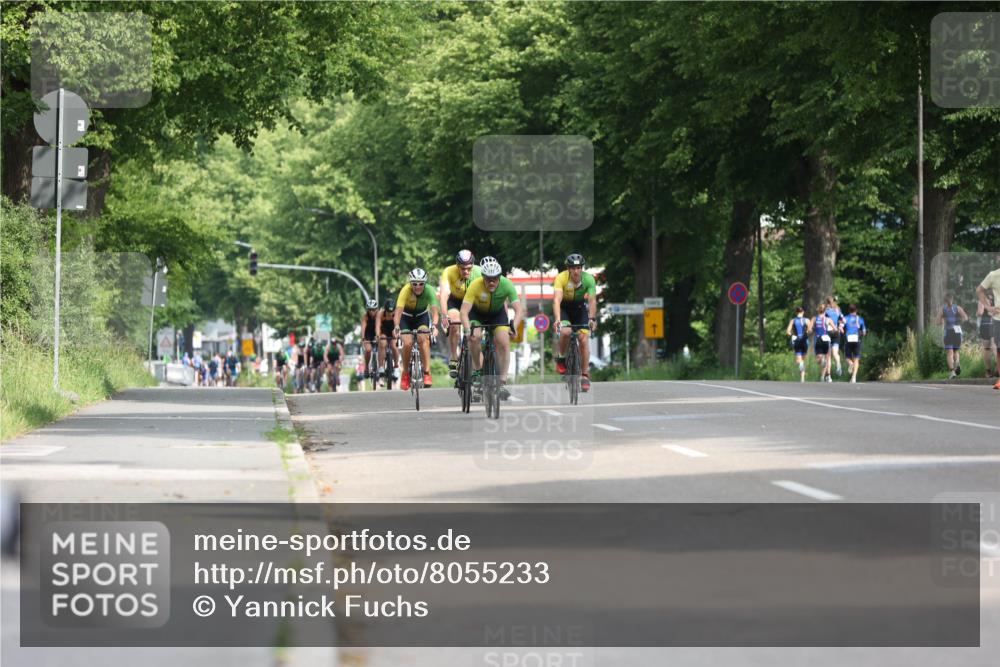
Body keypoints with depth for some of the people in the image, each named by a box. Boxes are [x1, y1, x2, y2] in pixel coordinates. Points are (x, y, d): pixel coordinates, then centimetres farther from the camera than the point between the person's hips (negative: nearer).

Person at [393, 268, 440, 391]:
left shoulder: (429, 292, -29)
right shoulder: (406, 291, -32)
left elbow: (434, 310, -39)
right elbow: (398, 310, -40)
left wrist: (434, 325, -58)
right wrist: (396, 327, -57)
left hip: (422, 316, 0)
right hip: (406, 317, 0)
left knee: (423, 339, -27)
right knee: (407, 343, -20)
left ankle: (427, 373, -22)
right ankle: (405, 374, 2)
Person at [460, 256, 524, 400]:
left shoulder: (507, 285, -31)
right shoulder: (475, 285, -34)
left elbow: (519, 310, -35)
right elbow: (464, 311, -38)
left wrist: (514, 326, -53)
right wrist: (468, 330, -55)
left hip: (498, 313, 1)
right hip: (477, 312, -1)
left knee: (503, 341, -19)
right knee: (475, 336, -27)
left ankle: (503, 382, -11)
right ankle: (477, 370, -3)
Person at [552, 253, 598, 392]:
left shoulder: (589, 279, -24)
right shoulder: (561, 278, -29)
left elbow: (592, 301, -30)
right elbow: (557, 300, -39)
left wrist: (592, 319, -46)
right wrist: (558, 320, -52)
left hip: (580, 307, 2)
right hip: (564, 308, -2)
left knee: (584, 339, -12)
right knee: (565, 332, -29)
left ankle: (585, 375, -3)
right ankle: (561, 358, -2)